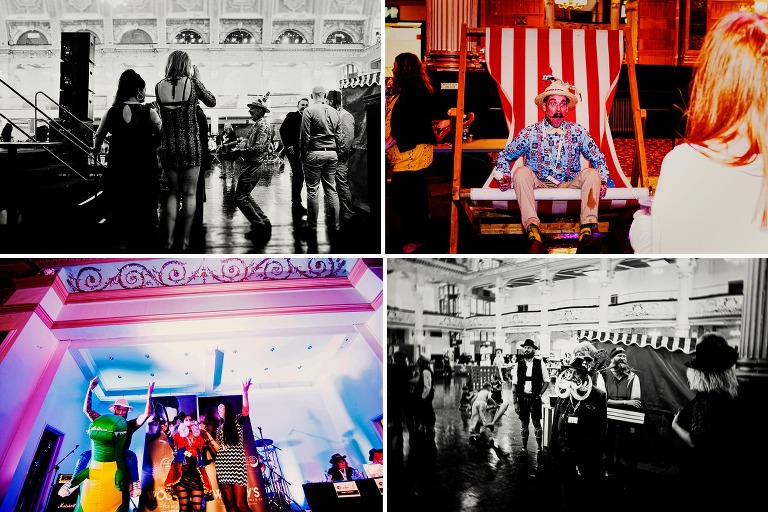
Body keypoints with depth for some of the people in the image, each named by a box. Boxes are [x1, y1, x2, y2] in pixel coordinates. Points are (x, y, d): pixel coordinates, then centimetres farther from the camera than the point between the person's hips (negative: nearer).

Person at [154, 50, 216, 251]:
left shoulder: (159, 86, -1)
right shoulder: (192, 84, -8)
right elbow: (212, 102, 6)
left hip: (168, 146, 3)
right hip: (191, 144, -3)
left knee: (172, 192, 14)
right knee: (190, 193, 6)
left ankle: (169, 239, 9)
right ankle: (185, 240, 7)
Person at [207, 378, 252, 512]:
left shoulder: (237, 421, 7)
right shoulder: (220, 428, 22)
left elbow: (245, 412, -15)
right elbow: (218, 448, 14)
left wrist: (245, 392, -24)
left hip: (236, 463, -6)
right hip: (223, 465, 6)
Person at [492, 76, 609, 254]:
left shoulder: (578, 132, 4)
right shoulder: (530, 133, 1)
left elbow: (599, 159, 12)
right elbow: (504, 156, 10)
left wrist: (602, 181, -6)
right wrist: (503, 176, -9)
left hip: (569, 188, 1)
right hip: (538, 188, -1)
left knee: (591, 173, -23)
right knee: (522, 172, -29)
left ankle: (586, 233, -38)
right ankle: (533, 232, -45)